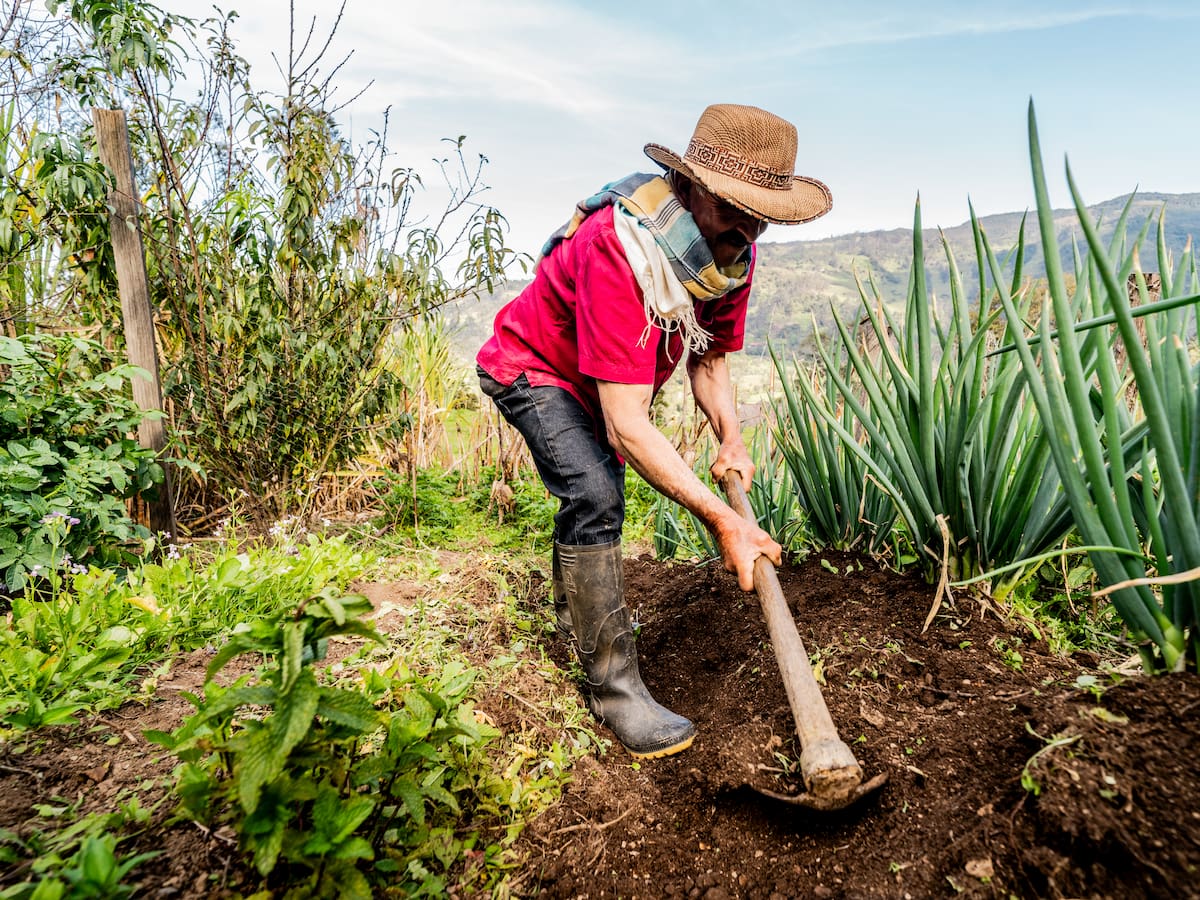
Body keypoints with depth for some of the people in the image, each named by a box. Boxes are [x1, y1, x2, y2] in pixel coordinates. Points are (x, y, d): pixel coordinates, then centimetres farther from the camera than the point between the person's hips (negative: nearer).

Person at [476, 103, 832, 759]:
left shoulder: (734, 252, -17)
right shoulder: (618, 249, -41)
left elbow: (709, 358, -3)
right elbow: (628, 427, -45)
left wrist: (730, 439, -22)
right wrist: (720, 518, -46)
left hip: (598, 381, 8)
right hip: (530, 365, -8)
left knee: (595, 490, 24)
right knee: (593, 495, -27)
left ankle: (575, 618, 51)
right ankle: (613, 687, -13)